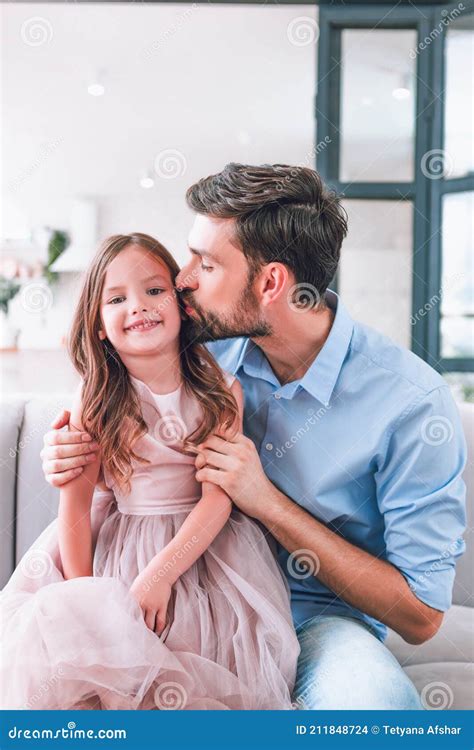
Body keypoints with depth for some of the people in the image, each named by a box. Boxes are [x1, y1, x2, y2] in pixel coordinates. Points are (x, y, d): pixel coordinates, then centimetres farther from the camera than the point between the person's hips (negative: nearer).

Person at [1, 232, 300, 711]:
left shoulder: (221, 392, -5)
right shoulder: (95, 399, -4)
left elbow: (218, 496, -10)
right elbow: (76, 500, -5)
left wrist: (161, 573, -19)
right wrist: (82, 597, -8)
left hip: (201, 546, 0)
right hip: (115, 547, 1)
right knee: (53, 620, -22)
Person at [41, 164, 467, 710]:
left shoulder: (412, 402, -19)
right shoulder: (211, 349, -3)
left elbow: (420, 615, -16)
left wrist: (268, 502, -22)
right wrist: (73, 457, -11)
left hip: (317, 613, -3)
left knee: (370, 695, -37)